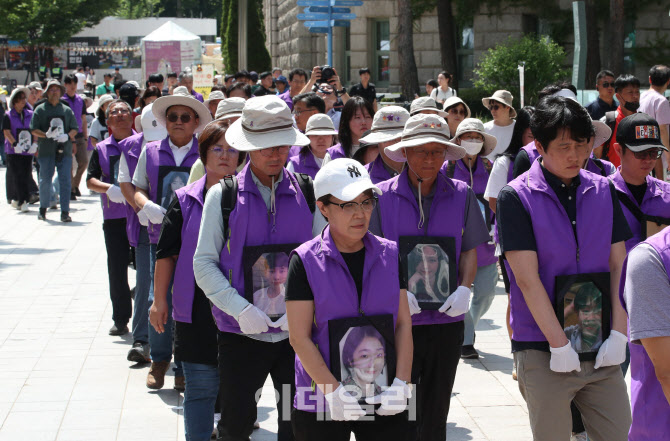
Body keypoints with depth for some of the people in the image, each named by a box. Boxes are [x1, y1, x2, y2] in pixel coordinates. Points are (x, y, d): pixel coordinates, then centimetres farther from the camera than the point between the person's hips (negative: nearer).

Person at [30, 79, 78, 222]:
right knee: (45, 180, 4)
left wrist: (67, 136, -9)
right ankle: (43, 209, 21)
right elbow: (34, 130, 2)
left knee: (65, 181, -4)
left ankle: (65, 212, -2)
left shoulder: (67, 110, 13)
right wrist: (46, 135, -15)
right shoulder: (40, 109, 6)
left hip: (64, 150, 1)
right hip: (46, 151, -1)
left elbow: (75, 129, 11)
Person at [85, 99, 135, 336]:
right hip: (114, 218, 2)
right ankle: (120, 319, 13)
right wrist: (109, 188, -18)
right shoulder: (102, 149, 9)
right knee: (117, 270, 3)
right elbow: (90, 180, 2)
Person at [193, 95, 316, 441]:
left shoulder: (308, 193, 4)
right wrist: (240, 308, -15)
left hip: (297, 331, 1)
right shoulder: (223, 196, 0)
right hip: (241, 332, -1)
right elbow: (204, 263, -2)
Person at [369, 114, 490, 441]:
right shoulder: (383, 196, -3)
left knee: (435, 414, 13)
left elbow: (470, 249, 10)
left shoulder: (461, 196, 3)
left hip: (446, 319, 2)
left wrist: (464, 289, -7)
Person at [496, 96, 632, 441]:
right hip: (543, 352, -4)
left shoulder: (603, 191, 8)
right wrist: (559, 345, -14)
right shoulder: (516, 197, -6)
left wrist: (618, 333, -5)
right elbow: (528, 278, -11)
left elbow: (618, 266, 6)